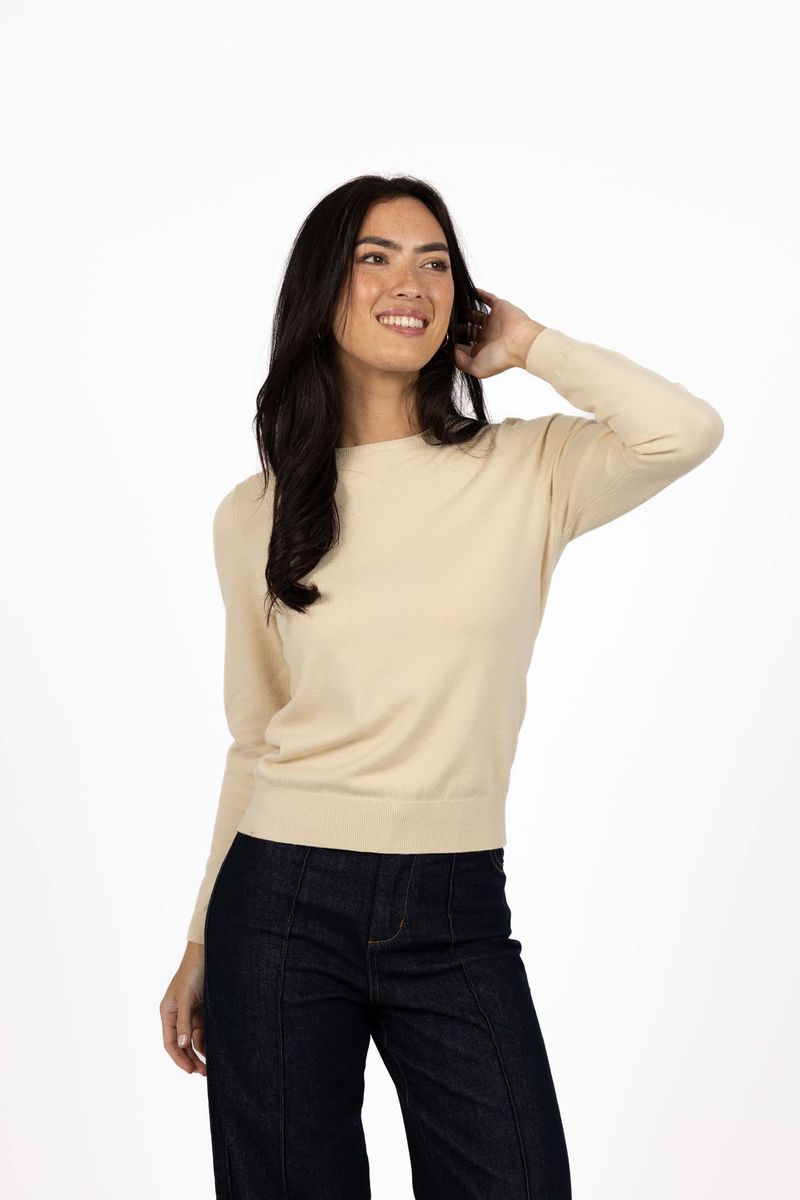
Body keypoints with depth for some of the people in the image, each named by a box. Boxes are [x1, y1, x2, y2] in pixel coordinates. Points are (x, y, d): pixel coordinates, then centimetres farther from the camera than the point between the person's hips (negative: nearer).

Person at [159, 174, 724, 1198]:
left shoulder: (524, 471, 1)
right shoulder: (255, 515, 5)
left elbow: (685, 430, -20)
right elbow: (253, 744, 12)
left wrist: (527, 344, -4)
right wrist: (200, 946, 14)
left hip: (457, 916, 0)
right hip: (283, 901, 1)